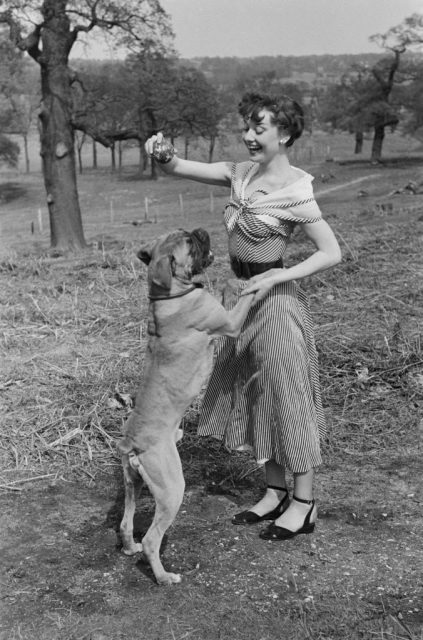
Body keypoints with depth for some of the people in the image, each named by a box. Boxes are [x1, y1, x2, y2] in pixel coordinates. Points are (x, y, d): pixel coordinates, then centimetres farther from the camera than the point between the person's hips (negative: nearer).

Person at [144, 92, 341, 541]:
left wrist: (274, 277, -24)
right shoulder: (241, 174, 3)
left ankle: (304, 504, 19)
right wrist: (163, 154, -21)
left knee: (287, 399, 3)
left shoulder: (295, 192, -17)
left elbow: (332, 253, -16)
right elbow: (178, 168, 2)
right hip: (245, 298, 8)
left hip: (276, 301, -8)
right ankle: (275, 493, 30)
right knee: (252, 396, 15)